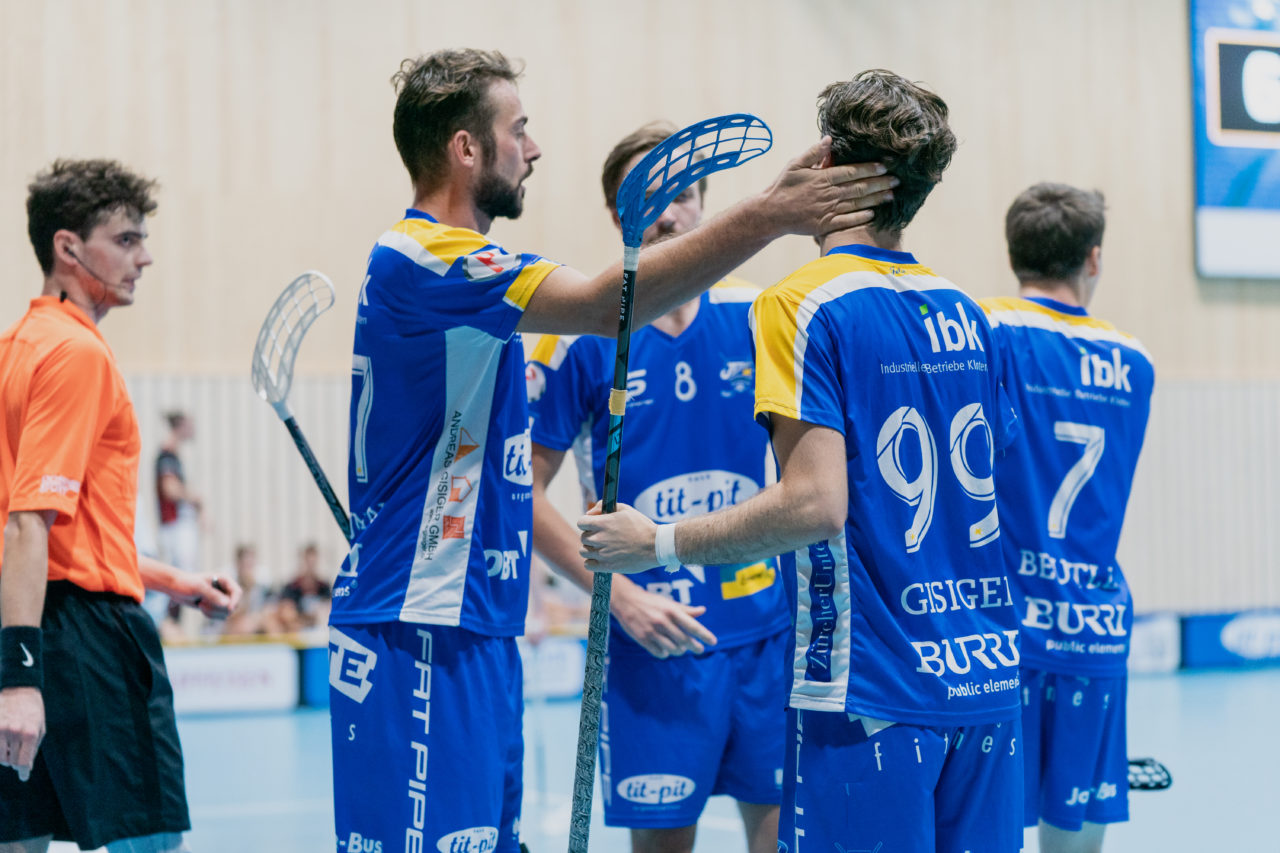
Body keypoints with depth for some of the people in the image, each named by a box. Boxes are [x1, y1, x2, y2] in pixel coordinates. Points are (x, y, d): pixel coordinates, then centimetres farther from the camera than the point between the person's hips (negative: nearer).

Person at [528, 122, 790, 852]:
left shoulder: (758, 320, 3)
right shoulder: (582, 339, -5)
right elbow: (521, 491, -4)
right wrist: (619, 594, -11)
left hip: (765, 628, 3)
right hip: (651, 641, -3)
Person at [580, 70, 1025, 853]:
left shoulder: (802, 306, -10)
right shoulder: (964, 311, 11)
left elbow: (815, 504, -19)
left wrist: (657, 543, -8)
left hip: (872, 692, -7)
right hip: (988, 676, 7)